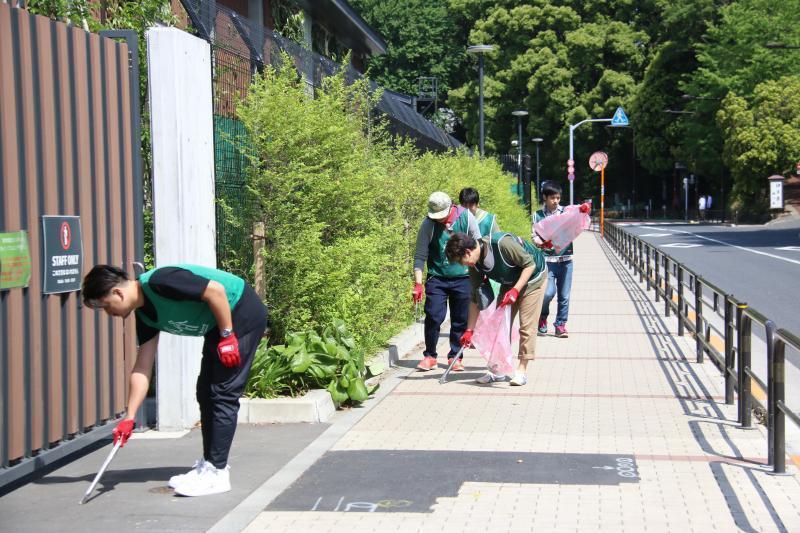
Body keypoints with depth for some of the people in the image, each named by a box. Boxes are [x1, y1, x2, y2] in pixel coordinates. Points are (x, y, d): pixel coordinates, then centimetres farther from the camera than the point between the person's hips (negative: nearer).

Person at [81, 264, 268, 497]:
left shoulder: (158, 282, -24)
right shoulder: (145, 314, 4)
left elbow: (216, 290, -26)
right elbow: (142, 368, 5)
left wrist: (227, 336, -20)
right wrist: (129, 417, 3)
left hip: (243, 313, -10)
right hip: (218, 326, 10)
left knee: (224, 394, -8)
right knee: (206, 393, 12)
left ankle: (217, 472, -4)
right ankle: (209, 464, 21)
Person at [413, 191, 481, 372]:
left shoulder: (466, 217, -7)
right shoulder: (428, 224, -10)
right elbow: (420, 256, -8)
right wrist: (418, 284, -14)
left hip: (463, 277, 1)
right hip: (437, 278, -1)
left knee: (460, 319, 6)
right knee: (433, 316, -6)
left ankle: (455, 357, 18)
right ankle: (430, 356, 9)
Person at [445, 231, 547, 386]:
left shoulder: (502, 243, -37)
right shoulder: (475, 265, -14)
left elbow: (530, 264, -26)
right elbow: (475, 298, -4)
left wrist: (515, 290, -32)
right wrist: (469, 330, -5)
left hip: (532, 276, -7)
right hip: (510, 282, 7)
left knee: (527, 325, -10)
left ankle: (522, 370, -2)